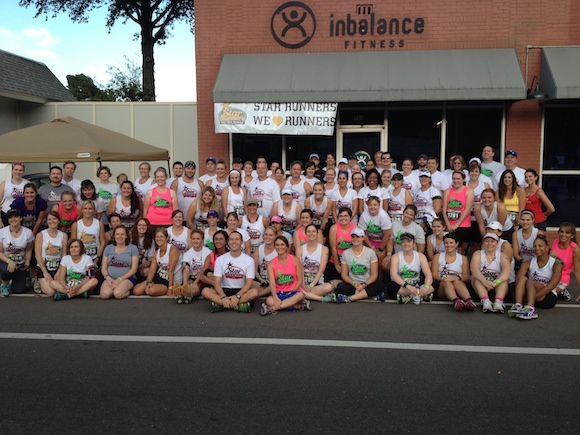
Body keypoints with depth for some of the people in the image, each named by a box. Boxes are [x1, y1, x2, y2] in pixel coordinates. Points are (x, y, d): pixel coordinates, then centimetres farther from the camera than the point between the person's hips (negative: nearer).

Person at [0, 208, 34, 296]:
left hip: (21, 264, 1)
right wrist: (9, 261, -26)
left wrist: (27, 264, -6)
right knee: (8, 270, -37)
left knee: (19, 290, -9)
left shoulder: (28, 232, -8)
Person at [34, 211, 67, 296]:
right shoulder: (40, 235, -4)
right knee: (51, 292, -21)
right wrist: (45, 272, -11)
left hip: (57, 269, 3)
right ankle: (39, 283, 13)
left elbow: (64, 254, 3)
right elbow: (37, 255, -6)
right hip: (43, 268, -3)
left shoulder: (63, 235, 4)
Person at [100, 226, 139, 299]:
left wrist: (120, 279, -13)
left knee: (118, 294, -33)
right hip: (110, 278, 2)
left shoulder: (133, 248, 5)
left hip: (127, 278, -2)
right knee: (105, 294, -30)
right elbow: (104, 268, 11)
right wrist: (108, 278, -11)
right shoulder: (108, 248, 14)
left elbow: (134, 269, -1)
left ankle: (127, 291, -3)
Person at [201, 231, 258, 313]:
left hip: (241, 291, -1)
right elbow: (217, 282, -6)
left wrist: (237, 296, -26)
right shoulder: (220, 259, 2)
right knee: (205, 291, -27)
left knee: (254, 292, -33)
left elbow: (249, 283, -9)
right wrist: (223, 297, -24)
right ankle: (240, 305, -32)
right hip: (224, 290, 2)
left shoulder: (249, 260, -1)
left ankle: (220, 304, -31)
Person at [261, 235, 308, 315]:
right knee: (269, 300, -33)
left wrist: (291, 293, -13)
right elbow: (272, 282, -13)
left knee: (300, 295, -36)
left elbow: (300, 280, 0)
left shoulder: (295, 260, -1)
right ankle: (299, 305, -27)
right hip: (279, 293, 0)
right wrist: (276, 298, -30)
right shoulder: (271, 264, 0)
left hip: (293, 292, 0)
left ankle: (272, 308, -36)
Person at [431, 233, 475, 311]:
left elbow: (466, 277, 6)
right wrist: (443, 278, -17)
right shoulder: (437, 257, 18)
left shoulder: (463, 258, 18)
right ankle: (456, 301, -63)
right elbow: (434, 275, 6)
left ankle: (469, 301, -60)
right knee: (447, 282, -35)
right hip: (441, 287, 0)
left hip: (459, 284, 0)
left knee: (457, 281, -34)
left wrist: (456, 278, -17)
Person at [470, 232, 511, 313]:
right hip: (481, 283, 0)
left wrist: (495, 283, -36)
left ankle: (498, 301, -48)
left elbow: (507, 270, -16)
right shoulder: (478, 254, 5)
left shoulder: (502, 256, 5)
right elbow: (474, 269, -16)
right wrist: (485, 282, -36)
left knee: (504, 277, -25)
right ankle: (485, 300, -49)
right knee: (476, 276, -27)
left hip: (498, 287, 0)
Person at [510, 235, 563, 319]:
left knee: (529, 282, -29)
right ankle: (518, 305, -44)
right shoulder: (528, 263, 6)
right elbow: (517, 279, -9)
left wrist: (534, 296, -28)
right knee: (522, 278, -24)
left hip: (549, 298, -3)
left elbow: (553, 284, -18)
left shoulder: (556, 264, -3)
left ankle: (530, 309, -52)